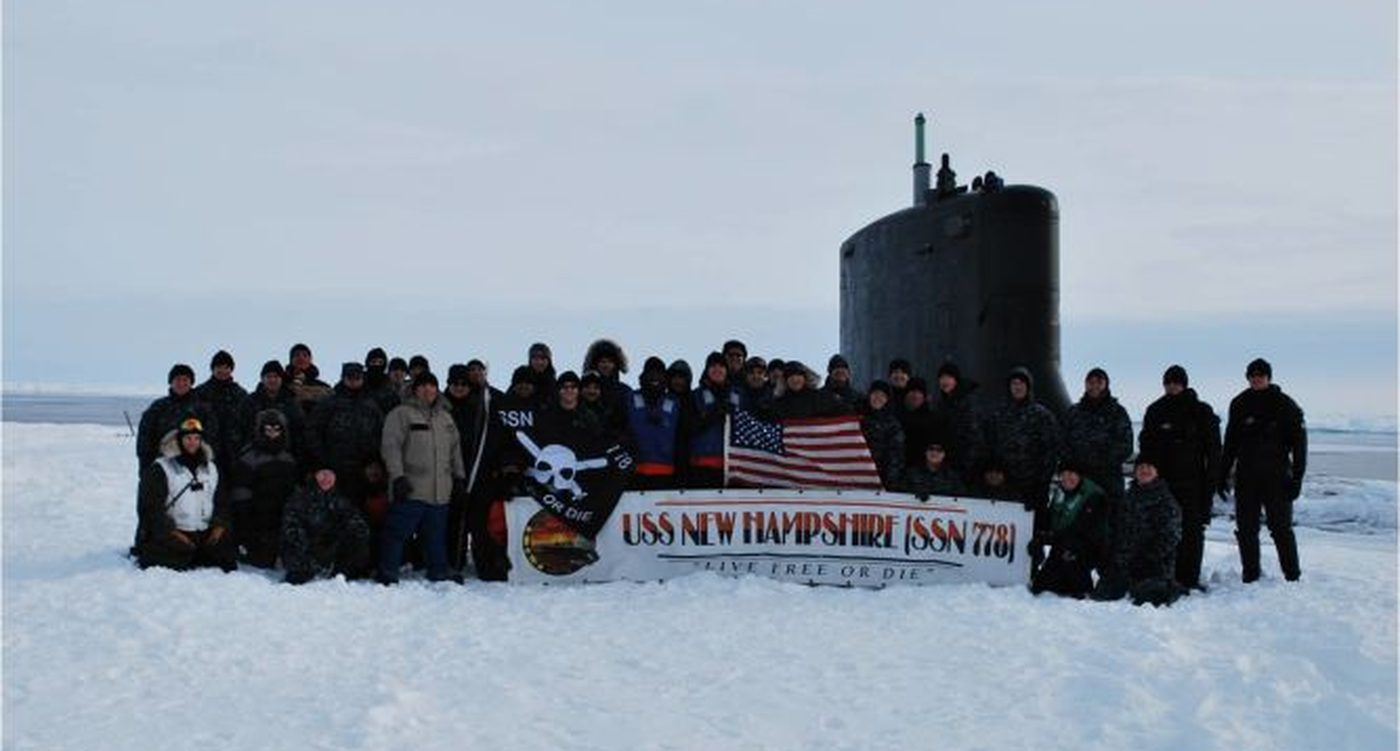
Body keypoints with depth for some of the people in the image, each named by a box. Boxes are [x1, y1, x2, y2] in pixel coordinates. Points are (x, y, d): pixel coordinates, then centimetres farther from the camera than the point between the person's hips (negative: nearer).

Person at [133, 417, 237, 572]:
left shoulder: (210, 468, 18)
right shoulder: (160, 468, -1)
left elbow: (221, 501, 17)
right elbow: (152, 506, -7)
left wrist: (219, 525, -2)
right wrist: (171, 532, -16)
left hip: (205, 534, 5)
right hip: (170, 534, -5)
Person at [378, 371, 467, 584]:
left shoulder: (445, 417, 20)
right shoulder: (401, 414, -2)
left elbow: (455, 449, 26)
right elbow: (390, 446, -9)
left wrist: (459, 476, 19)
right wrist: (398, 476, -16)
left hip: (440, 492, 6)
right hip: (411, 490, -6)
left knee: (437, 535, 11)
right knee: (398, 532, -5)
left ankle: (439, 572, 21)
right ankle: (388, 573, 2)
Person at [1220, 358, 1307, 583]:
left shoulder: (1285, 405, -2)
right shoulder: (1239, 404, 8)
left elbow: (1299, 444, -3)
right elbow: (1230, 443, 14)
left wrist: (1297, 478, -9)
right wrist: (1223, 474, 11)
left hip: (1277, 478, -3)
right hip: (1246, 478, 4)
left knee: (1281, 528, -2)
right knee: (1246, 529, 5)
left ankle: (1293, 576, 7)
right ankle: (1250, 575, 14)